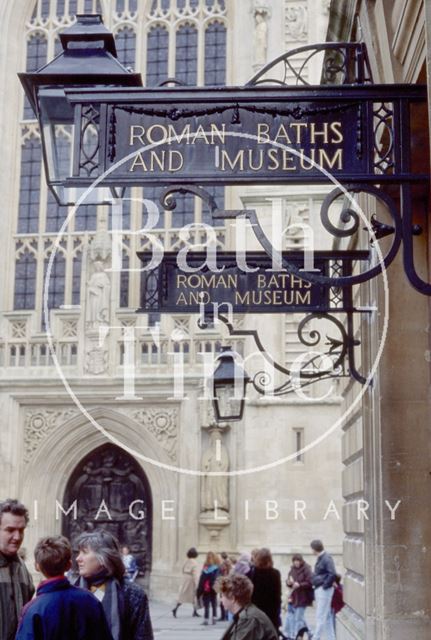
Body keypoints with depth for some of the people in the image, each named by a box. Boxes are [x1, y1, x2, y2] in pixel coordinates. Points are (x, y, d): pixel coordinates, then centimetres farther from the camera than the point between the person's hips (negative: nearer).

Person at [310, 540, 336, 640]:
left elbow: (332, 574, -25)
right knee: (326, 617, 14)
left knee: (321, 617, -7)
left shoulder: (326, 558, -15)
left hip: (324, 590, -10)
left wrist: (325, 585, -19)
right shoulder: (320, 558, 13)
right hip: (319, 590, 10)